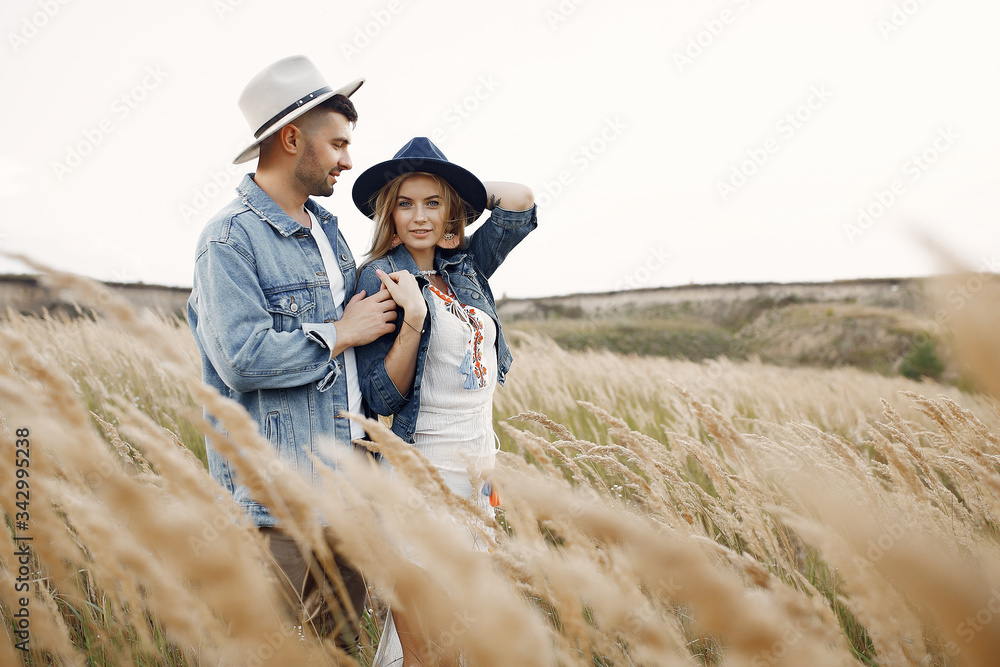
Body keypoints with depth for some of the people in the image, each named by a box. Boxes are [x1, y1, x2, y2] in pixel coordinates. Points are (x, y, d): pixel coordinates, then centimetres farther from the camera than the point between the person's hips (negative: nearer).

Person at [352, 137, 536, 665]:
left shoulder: (465, 267, 8)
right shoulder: (381, 279, -8)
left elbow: (520, 199, 9)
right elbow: (382, 398, -13)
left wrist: (453, 189, 9)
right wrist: (413, 320, -24)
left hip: (478, 466, 6)